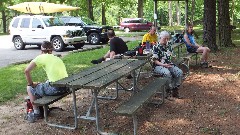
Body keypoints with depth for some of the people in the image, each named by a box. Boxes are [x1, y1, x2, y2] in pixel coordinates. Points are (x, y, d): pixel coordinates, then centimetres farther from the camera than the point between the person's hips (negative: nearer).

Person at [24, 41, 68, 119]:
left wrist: (31, 84, 7)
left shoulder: (41, 57, -1)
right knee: (41, 85, 34)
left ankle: (36, 112, 21)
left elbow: (27, 71, -8)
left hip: (55, 89, -7)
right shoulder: (57, 58, 19)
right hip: (65, 87, 7)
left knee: (30, 88, 17)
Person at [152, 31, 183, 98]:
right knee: (167, 73, -37)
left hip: (169, 64, 6)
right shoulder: (156, 47, -5)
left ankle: (175, 89, -9)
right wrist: (163, 65, -22)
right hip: (159, 66, -6)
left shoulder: (169, 47, 15)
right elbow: (155, 60, -9)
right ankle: (170, 89, -16)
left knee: (179, 72, -19)